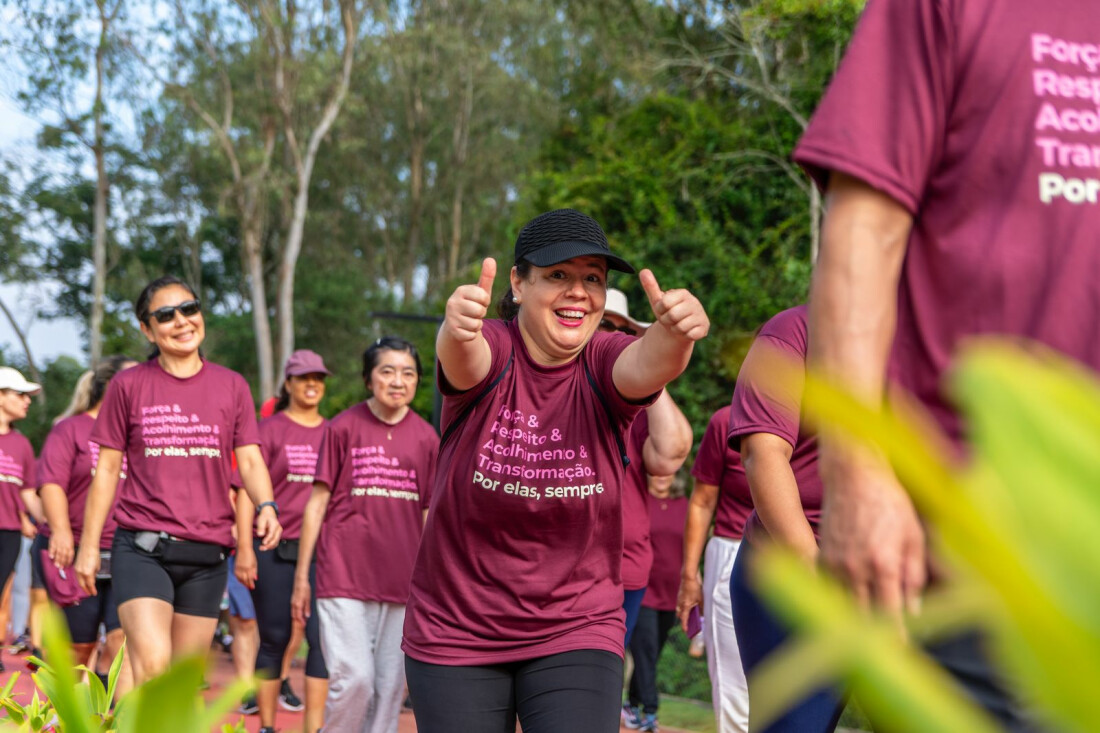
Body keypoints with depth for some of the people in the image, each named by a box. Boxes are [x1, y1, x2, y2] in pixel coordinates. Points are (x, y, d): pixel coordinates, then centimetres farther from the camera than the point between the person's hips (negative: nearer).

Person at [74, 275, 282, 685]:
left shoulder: (231, 386, 8)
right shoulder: (129, 386, 3)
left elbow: (250, 459, 4)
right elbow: (107, 469, 7)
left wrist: (266, 506, -17)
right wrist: (89, 545, 5)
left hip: (206, 554, 3)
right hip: (142, 547, -3)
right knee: (151, 664, -21)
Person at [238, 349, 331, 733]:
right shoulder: (269, 429, 2)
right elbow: (247, 490, -2)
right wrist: (244, 549, -11)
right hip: (275, 550, -2)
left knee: (323, 639, -7)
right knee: (274, 640, 4)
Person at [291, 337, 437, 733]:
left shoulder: (426, 438, 6)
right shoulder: (343, 428, 0)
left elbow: (431, 514, 11)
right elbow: (318, 500, 3)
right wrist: (302, 574, 1)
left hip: (402, 581, 3)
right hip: (344, 575, -3)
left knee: (391, 686, 6)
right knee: (354, 679, -10)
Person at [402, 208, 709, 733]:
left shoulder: (603, 365, -6)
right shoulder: (489, 350, -9)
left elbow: (646, 364, -28)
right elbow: (464, 357, -32)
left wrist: (674, 333, -52)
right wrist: (458, 327, -57)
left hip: (576, 630, 0)